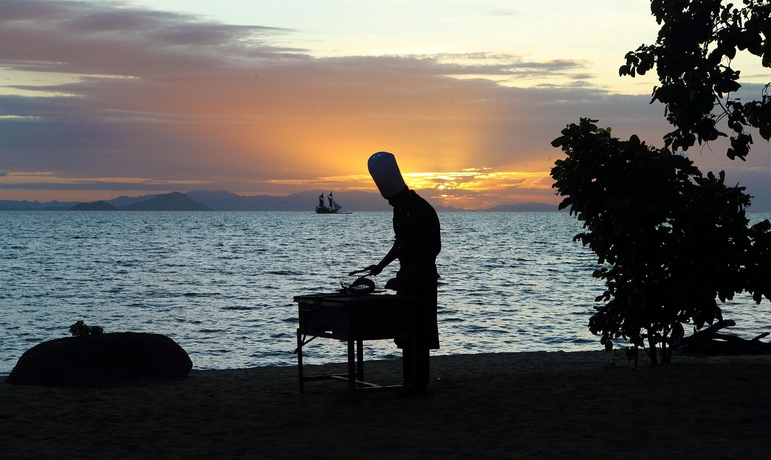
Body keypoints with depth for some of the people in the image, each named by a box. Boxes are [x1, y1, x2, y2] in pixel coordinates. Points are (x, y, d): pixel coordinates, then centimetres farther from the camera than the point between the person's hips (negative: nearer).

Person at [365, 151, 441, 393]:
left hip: (422, 280, -9)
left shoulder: (424, 212, -20)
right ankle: (408, 381, 17)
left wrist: (401, 280, -23)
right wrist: (381, 265, 10)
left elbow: (429, 256, -21)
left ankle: (420, 385, -1)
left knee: (419, 333, -6)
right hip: (406, 277, 9)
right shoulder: (400, 210, 8)